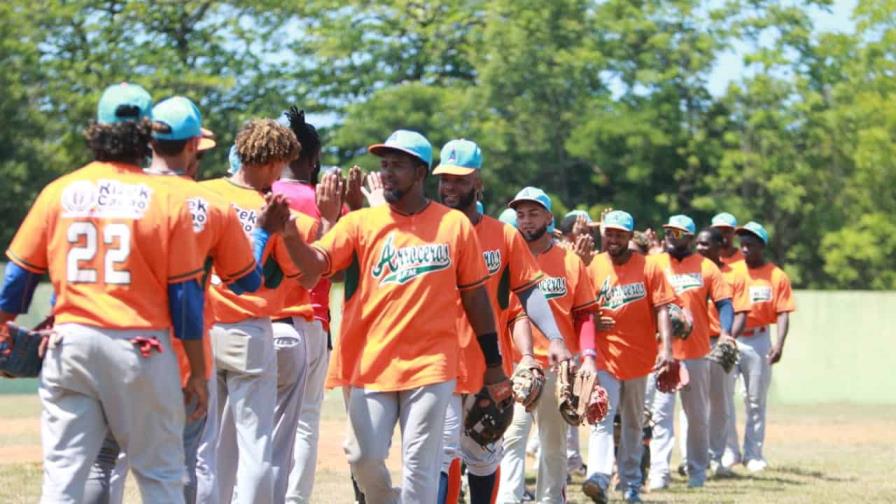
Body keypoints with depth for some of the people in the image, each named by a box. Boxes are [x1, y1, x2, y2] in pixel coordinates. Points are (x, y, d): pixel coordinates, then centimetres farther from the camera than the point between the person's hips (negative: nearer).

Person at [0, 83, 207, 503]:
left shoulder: (58, 192, 4)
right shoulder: (166, 200, -2)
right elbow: (185, 295, -2)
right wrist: (197, 373, 4)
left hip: (71, 342, 2)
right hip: (142, 349, -2)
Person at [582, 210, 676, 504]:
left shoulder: (648, 267, -1)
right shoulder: (593, 267, 0)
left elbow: (661, 309, -6)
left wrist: (666, 347, -17)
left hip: (638, 356, 1)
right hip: (604, 357, -1)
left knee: (633, 423, 13)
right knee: (602, 418, -16)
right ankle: (599, 479, -29)